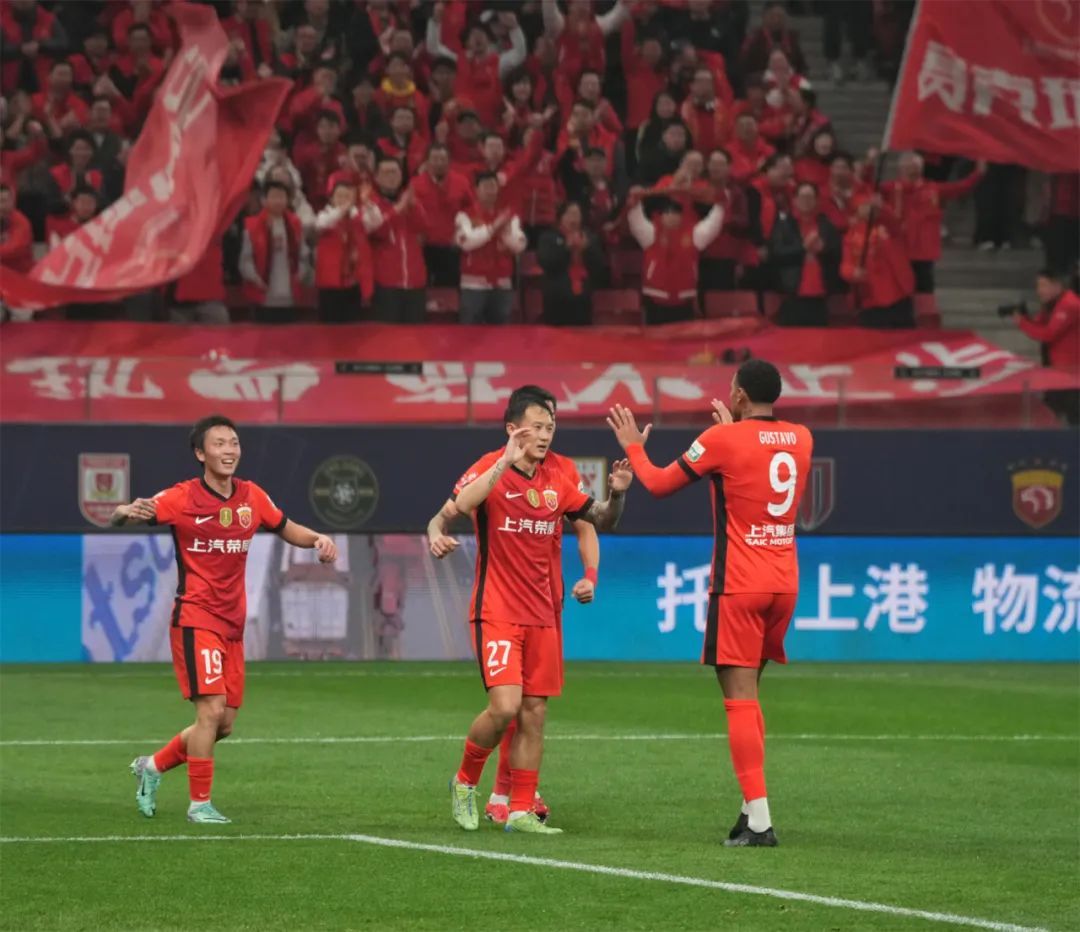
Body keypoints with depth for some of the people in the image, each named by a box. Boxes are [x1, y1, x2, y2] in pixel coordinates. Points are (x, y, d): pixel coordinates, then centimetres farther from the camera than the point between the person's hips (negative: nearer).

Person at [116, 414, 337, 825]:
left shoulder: (251, 497, 5)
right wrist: (128, 512, -41)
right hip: (195, 618, -6)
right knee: (211, 709, -17)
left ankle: (152, 767, 29)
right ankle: (199, 804, -5)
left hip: (232, 622, 6)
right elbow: (120, 518, -17)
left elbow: (287, 529, 21)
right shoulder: (183, 498, -11)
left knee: (224, 724, 8)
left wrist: (318, 539, 0)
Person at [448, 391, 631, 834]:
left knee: (534, 714, 4)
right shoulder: (490, 468, -9)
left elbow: (600, 520, 15)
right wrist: (506, 462, -33)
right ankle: (465, 781, 7)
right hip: (496, 611, -5)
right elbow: (462, 503, -29)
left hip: (541, 615, 5)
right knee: (505, 706, -17)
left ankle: (521, 811, 11)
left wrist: (616, 494, -6)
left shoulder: (556, 481, 7)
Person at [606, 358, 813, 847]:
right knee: (747, 694, 18)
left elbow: (659, 483, 2)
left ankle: (759, 820, -15)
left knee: (740, 698, -7)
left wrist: (634, 447, 20)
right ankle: (752, 807, 14)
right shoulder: (800, 438, 6)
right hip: (784, 583, 6)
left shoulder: (722, 439, -10)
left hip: (738, 586, -6)